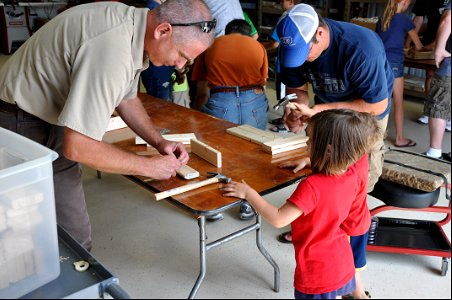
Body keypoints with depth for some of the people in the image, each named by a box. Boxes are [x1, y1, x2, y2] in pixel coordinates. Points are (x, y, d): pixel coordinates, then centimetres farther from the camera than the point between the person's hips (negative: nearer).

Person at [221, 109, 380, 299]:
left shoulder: (312, 187, -32)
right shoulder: (354, 174, -13)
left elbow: (278, 220, -31)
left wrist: (248, 193, -22)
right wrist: (310, 162, 5)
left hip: (317, 273, -6)